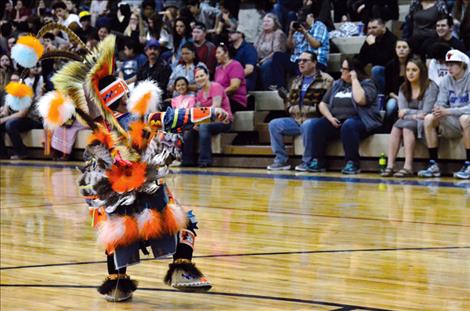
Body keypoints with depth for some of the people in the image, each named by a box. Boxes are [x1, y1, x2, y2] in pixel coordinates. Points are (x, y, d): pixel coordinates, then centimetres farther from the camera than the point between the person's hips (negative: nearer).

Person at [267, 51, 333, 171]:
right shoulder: (297, 81, 21)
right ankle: (281, 160, -7)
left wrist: (317, 109, -23)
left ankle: (307, 162, -25)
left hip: (314, 119, -7)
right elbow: (290, 99, 31)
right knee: (274, 124, -9)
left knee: (307, 126, -39)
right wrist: (291, 109, 11)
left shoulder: (325, 80, -5)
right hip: (296, 120, 7)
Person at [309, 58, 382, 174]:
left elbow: (360, 100, -19)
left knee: (348, 126, -39)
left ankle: (352, 164, -34)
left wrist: (354, 80, -9)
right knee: (317, 125, -21)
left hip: (359, 120, -5)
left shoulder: (367, 84, 3)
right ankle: (317, 161, -17)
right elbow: (323, 104, 17)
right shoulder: (337, 85, 20)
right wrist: (330, 117, -2)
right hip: (336, 121, 6)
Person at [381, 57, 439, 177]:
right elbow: (402, 113, -1)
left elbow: (426, 113, -13)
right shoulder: (403, 89, 10)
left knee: (407, 126, -33)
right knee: (396, 126, -27)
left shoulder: (430, 87, -6)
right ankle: (390, 166, -37)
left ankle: (408, 167, -42)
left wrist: (408, 112, -7)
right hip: (409, 121, 5)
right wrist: (415, 115, -18)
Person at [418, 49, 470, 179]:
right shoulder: (446, 81, 6)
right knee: (429, 118, -17)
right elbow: (441, 103, 3)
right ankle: (433, 165, -17)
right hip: (451, 124, 5)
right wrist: (438, 110, -22)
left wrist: (448, 111, -28)